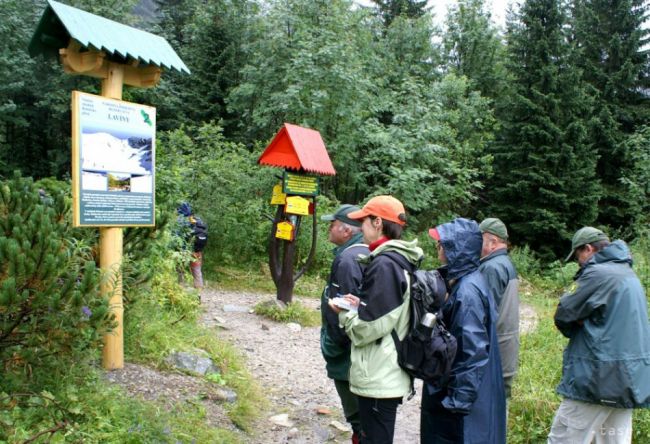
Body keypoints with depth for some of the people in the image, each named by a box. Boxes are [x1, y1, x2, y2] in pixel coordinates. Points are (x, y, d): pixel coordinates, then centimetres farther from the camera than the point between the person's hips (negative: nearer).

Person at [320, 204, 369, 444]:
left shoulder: (347, 259, -22)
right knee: (362, 410, 20)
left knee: (356, 412, 2)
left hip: (348, 353, -9)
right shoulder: (367, 254, 8)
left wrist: (330, 347, -14)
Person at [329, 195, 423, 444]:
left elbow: (371, 327, -21)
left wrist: (345, 313, -4)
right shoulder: (401, 261, 9)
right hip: (388, 374, 10)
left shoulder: (383, 264, -20)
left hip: (379, 378, -9)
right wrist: (360, 304, 6)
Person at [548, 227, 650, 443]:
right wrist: (588, 324, 3)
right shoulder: (629, 274, 15)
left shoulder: (597, 273, -14)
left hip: (599, 378, -9)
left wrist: (578, 325, 5)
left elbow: (563, 313, -14)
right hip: (630, 379, 9)